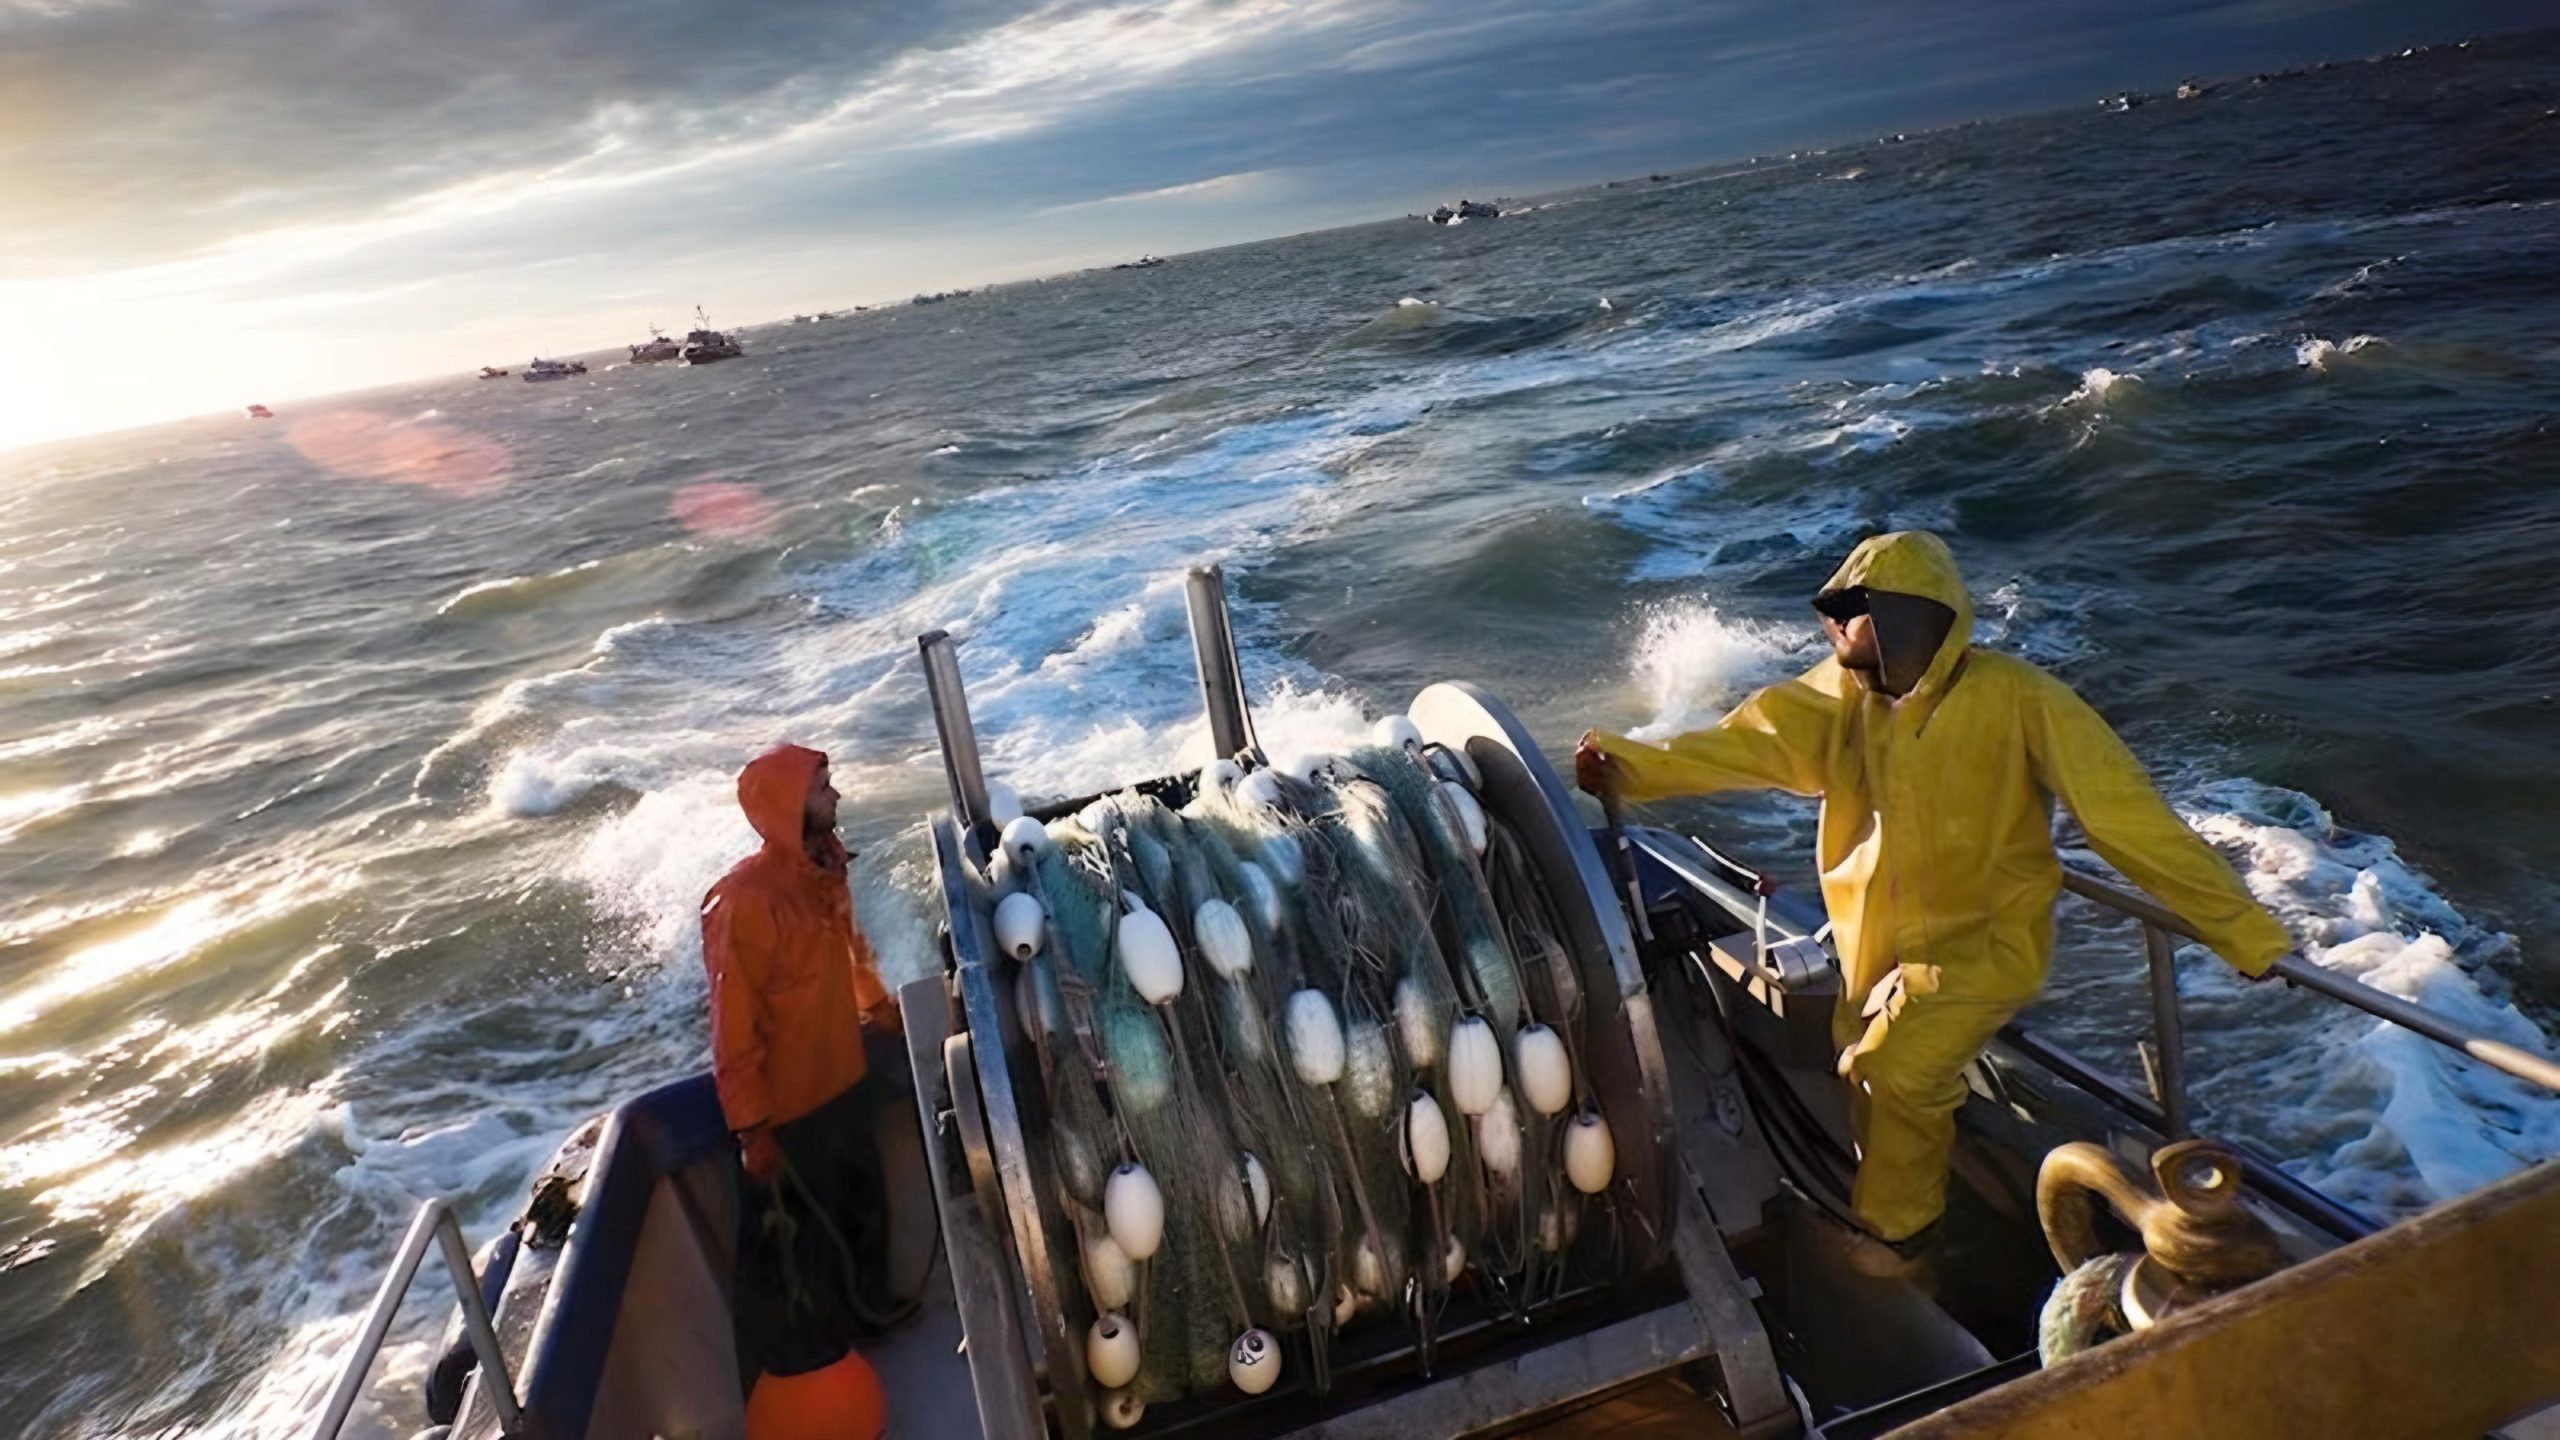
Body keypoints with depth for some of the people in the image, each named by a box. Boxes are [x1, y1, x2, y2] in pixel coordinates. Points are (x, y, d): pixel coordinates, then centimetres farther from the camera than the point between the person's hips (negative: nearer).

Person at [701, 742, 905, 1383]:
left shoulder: (824, 869, -3)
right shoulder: (743, 901, -28)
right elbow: (734, 1027, -24)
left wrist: (878, 1006, 25)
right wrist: (751, 1128, -21)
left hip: (844, 1081, 8)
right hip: (788, 1107, -8)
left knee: (864, 1204, 25)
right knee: (794, 1238, 13)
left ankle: (867, 1310, 49)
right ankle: (797, 1362, 35)